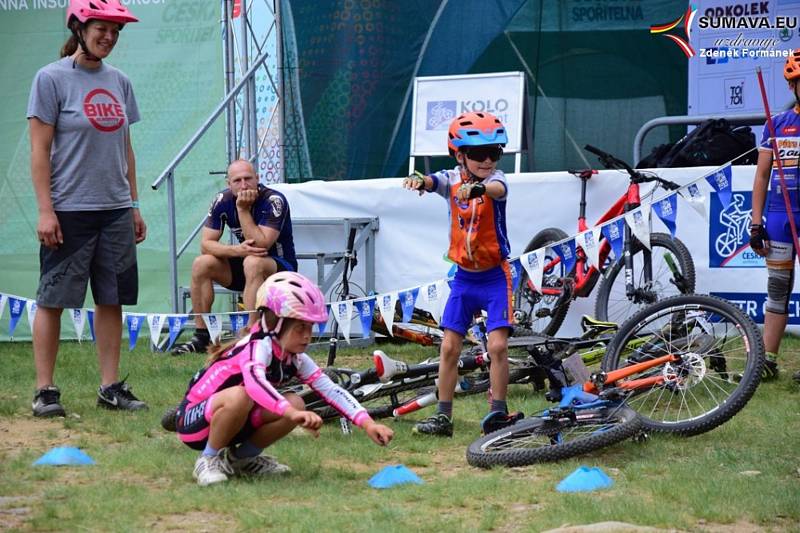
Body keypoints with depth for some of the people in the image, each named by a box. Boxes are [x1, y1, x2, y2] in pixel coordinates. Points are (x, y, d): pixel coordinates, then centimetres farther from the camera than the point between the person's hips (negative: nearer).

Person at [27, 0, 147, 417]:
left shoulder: (119, 82, 12)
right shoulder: (52, 78, -5)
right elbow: (40, 150, -8)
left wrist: (134, 205, 15)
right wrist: (45, 210, -13)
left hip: (115, 210, 6)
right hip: (69, 209, -6)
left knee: (112, 299, 7)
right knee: (53, 300, -2)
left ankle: (110, 387, 14)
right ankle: (45, 390, 3)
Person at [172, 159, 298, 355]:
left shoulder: (274, 201, -22)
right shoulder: (223, 201, -6)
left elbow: (261, 245, -31)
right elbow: (206, 244, -11)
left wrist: (243, 209, -30)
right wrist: (236, 250, -28)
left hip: (281, 268, -6)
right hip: (243, 267, 6)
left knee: (253, 263, -37)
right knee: (201, 264, -15)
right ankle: (201, 336, -11)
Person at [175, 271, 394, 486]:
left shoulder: (294, 359, -2)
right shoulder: (259, 347, -26)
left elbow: (332, 390, -8)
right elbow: (254, 382, -48)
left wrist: (367, 423, -22)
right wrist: (292, 413, -62)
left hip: (230, 420, 7)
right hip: (194, 421, -7)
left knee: (295, 403, -14)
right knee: (239, 396, -38)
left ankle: (242, 458, 5)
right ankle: (209, 460, -15)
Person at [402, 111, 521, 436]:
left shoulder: (493, 179, -11)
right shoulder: (452, 180, -4)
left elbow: (498, 189, -36)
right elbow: (433, 182, -25)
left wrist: (479, 187, -60)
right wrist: (419, 181, -50)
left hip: (495, 276, -3)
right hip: (464, 276, 3)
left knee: (497, 345, -12)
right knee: (449, 347, 2)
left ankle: (497, 413, -2)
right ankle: (443, 417, 8)